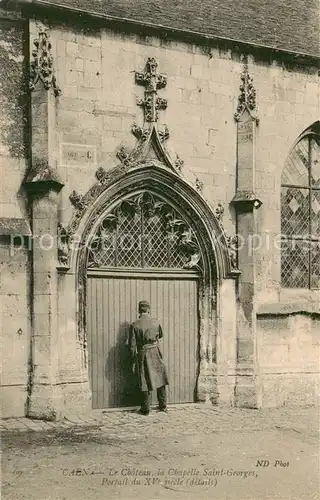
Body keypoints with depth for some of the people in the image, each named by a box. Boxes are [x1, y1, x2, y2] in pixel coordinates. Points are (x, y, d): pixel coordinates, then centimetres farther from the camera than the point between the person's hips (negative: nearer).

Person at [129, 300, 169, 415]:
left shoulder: (135, 325, -11)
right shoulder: (156, 323, -3)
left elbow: (132, 344, -10)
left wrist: (134, 357, 2)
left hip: (142, 355, -2)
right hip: (155, 354, 2)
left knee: (145, 381, 6)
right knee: (160, 378, 14)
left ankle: (145, 409, 12)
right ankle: (163, 406, 20)